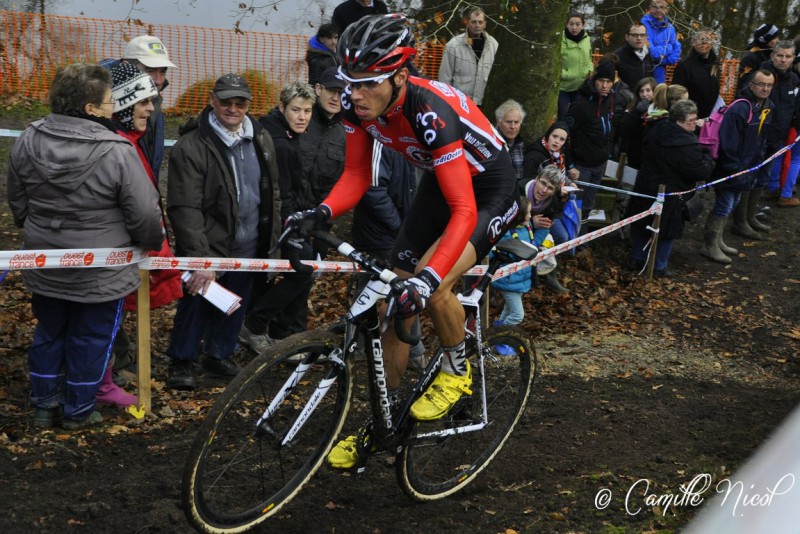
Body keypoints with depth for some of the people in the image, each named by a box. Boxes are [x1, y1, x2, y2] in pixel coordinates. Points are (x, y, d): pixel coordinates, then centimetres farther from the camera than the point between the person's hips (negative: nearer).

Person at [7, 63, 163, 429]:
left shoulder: (27, 141, -6)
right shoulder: (117, 152, -23)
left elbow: (17, 201, 7)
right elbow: (145, 214, -20)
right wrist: (151, 243, 1)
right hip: (100, 272, -5)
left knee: (48, 333, 22)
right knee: (90, 341, 14)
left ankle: (43, 406, 34)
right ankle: (78, 412, 28)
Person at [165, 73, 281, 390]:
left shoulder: (261, 140, 5)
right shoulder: (191, 147, -15)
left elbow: (272, 193, 14)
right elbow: (185, 209, -19)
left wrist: (273, 239, 11)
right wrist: (200, 259, -23)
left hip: (248, 250, 5)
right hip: (208, 249, -5)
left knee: (234, 307, 16)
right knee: (197, 305, 4)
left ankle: (218, 355, 37)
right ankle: (182, 361, 25)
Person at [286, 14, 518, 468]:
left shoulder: (430, 112, -37)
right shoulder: (358, 104, -18)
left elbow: (464, 212, -40)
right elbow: (357, 175, -7)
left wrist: (430, 276, -52)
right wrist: (321, 213, -27)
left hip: (490, 191, -7)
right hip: (441, 181, 7)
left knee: (430, 286, -29)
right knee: (396, 300, 4)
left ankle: (457, 370, 1)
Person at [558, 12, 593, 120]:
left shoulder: (587, 40, 2)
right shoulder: (560, 40, -16)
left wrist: (590, 70, 1)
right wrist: (564, 74, -19)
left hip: (581, 87, 5)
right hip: (563, 87, -5)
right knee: (562, 118, 1)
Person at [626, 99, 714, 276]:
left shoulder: (658, 130, -2)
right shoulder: (687, 144, -28)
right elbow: (701, 172, -25)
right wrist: (707, 155, -5)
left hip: (644, 188, 8)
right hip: (668, 195, -8)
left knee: (641, 226, 20)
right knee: (667, 231, 11)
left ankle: (637, 259, 34)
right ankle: (659, 267, 22)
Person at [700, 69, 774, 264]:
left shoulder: (767, 108, 6)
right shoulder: (740, 108, -22)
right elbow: (728, 142, -23)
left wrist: (755, 165, 13)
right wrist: (734, 170, -21)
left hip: (745, 167, 9)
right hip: (727, 169, -9)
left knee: (732, 204, 17)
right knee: (724, 206, -5)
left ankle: (717, 241, 31)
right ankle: (709, 246, 7)